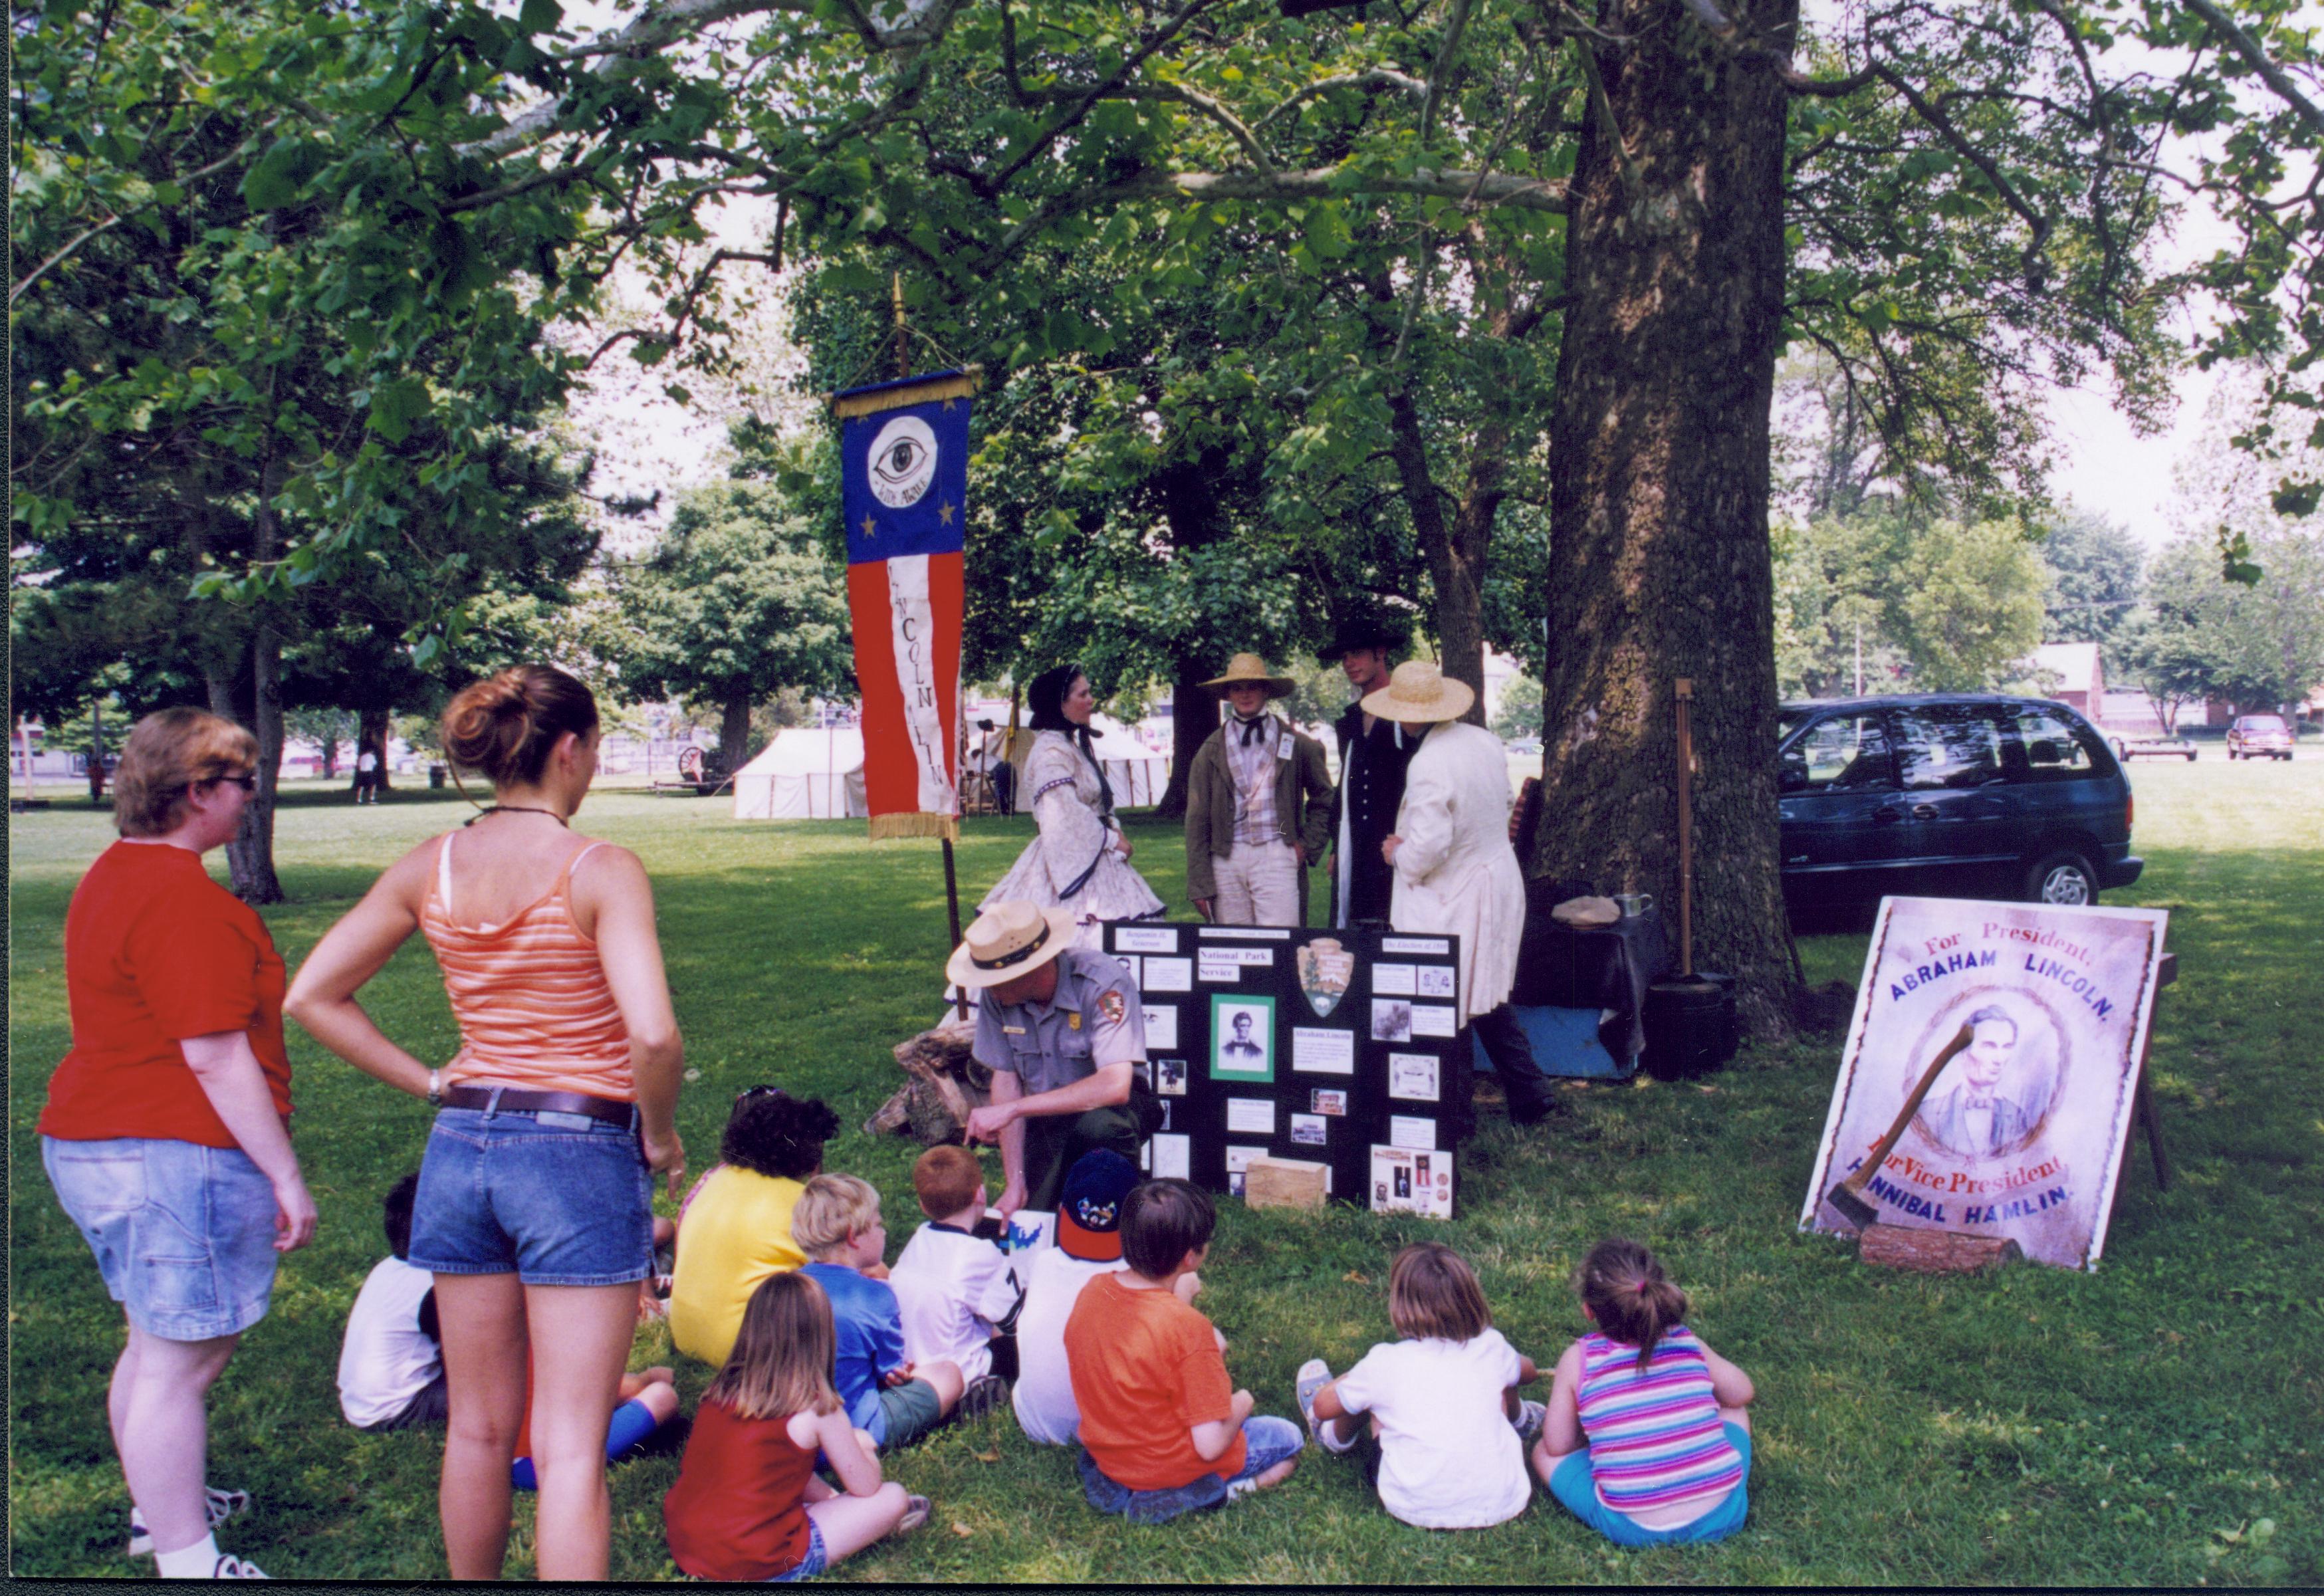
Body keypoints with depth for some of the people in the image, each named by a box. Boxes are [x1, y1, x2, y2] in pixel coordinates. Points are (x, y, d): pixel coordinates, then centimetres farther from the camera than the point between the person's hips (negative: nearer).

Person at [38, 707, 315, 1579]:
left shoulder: (111, 877, 13)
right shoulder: (182, 898, -21)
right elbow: (215, 1056, -22)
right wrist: (285, 1175, -17)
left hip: (97, 1143, 11)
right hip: (177, 1156, -11)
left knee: (157, 1344, 23)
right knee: (178, 1364, -2)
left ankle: (157, 1507, 38)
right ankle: (185, 1557, 8)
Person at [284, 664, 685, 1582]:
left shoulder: (430, 869, 2)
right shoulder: (600, 871, -15)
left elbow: (311, 997, 7)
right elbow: (652, 1035, -25)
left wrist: (431, 1084, 8)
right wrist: (660, 1134, -7)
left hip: (462, 1148, 6)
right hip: (578, 1157, -5)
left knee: (478, 1426, 20)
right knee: (569, 1445, 2)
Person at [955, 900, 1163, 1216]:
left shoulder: (1103, 984, -29)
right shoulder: (996, 994, -13)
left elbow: (1115, 1087, -38)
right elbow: (1006, 1078, -5)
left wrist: (1012, 1109, -37)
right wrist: (1015, 1185, -12)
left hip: (1113, 1107, -4)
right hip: (1044, 1116, 4)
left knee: (1099, 1124, -37)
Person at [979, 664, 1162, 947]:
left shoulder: (1073, 746, 16)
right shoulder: (1051, 753, -15)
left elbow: (1100, 804, 24)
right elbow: (1068, 817, -21)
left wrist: (1115, 829, 5)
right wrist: (1112, 840, -10)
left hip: (1093, 857, 10)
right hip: (1068, 859, -10)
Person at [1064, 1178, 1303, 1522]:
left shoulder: (1092, 1291, -12)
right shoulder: (1187, 1327, -31)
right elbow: (1211, 1446, -26)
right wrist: (1242, 1403, -6)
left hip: (1103, 1454, 6)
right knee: (1288, 1438, 18)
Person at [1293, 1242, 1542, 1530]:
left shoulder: (1385, 1364, -13)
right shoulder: (1491, 1347, -5)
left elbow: (1323, 1407, 4)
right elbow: (1530, 1372, 21)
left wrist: (1355, 1377, 24)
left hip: (1418, 1511, -2)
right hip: (1503, 1504, 3)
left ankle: (1335, 1438, 45)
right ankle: (1518, 1422, 53)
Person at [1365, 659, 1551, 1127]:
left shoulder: (1427, 765, -24)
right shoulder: (1485, 741, 1)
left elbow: (1427, 850, -25)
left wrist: (1397, 854, -5)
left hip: (1451, 902, -8)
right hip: (1499, 882, 9)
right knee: (1488, 997, 21)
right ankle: (1529, 1093, 26)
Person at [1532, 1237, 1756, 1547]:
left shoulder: (1578, 1359, -7)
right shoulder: (1687, 1343, -1)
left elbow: (1558, 1446, 2)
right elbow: (1742, 1392, 17)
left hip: (1636, 1530, -3)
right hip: (1720, 1517, 3)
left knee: (1543, 1452, 20)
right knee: (1733, 1409, 29)